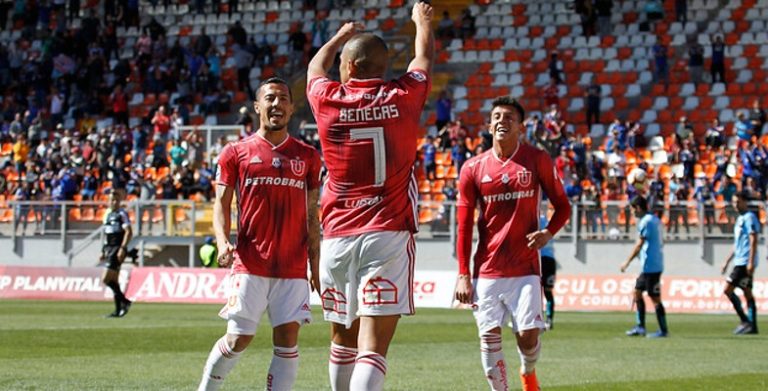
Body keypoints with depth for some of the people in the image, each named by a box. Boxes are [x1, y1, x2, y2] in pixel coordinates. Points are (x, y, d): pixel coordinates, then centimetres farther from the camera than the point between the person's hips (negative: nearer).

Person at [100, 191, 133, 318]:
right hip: (109, 249, 8)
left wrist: (122, 248, -23)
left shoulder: (122, 214, -8)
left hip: (117, 249, -8)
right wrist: (103, 251, 19)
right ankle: (118, 310, 11)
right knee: (113, 281, 8)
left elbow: (129, 232, -15)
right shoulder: (107, 214, 17)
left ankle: (124, 301, -4)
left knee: (106, 279, -14)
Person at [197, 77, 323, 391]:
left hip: (293, 268, 2)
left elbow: (312, 216, 13)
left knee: (287, 340, -3)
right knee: (238, 339, -5)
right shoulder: (236, 153, 5)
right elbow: (221, 204, 4)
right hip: (250, 264, -2)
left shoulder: (307, 156, 11)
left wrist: (315, 267, 8)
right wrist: (222, 242, -15)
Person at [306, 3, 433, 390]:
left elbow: (315, 66, 27)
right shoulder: (403, 97, 0)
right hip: (389, 235, -2)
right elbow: (425, 57, 23)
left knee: (343, 342, 17)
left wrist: (340, 35, 47)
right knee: (373, 347, -11)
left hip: (338, 238, 2)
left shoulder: (328, 100, 1)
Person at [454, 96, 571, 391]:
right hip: (486, 271, 1)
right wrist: (463, 275, -2)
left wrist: (548, 233, -13)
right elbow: (464, 226, 4)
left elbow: (562, 205, 7)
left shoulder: (538, 160, 0)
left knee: (528, 336, -6)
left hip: (525, 268, -1)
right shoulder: (473, 168, 2)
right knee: (489, 339, -3)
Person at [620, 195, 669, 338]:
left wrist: (628, 262, -13)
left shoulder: (646, 222, -14)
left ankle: (663, 330, -1)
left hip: (651, 266, -10)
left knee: (655, 297, -5)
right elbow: (660, 242, 21)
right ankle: (640, 327, 14)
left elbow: (639, 244, -17)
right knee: (637, 291, 14)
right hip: (649, 266, 10)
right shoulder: (654, 220, 15)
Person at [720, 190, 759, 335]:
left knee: (728, 290, -11)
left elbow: (753, 240, -17)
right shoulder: (740, 219, 19)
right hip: (739, 262, 9)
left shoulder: (749, 218, -10)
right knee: (747, 293, 7)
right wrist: (727, 261, 25)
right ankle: (751, 325, 7)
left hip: (745, 263, -9)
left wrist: (751, 262, -23)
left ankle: (745, 321, -8)